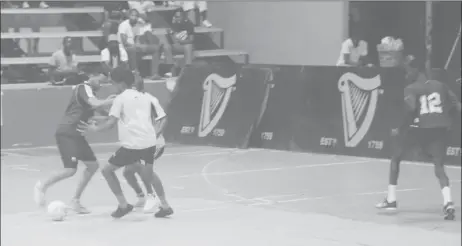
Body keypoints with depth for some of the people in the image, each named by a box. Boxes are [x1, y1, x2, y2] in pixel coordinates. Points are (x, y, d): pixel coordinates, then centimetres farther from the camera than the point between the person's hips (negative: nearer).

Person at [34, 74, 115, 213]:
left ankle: (75, 201, 12)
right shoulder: (84, 88, -12)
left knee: (93, 165, 6)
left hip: (76, 134, 10)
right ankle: (42, 186, 5)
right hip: (66, 133, -10)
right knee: (70, 169, -18)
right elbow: (96, 104, -29)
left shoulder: (89, 91, 18)